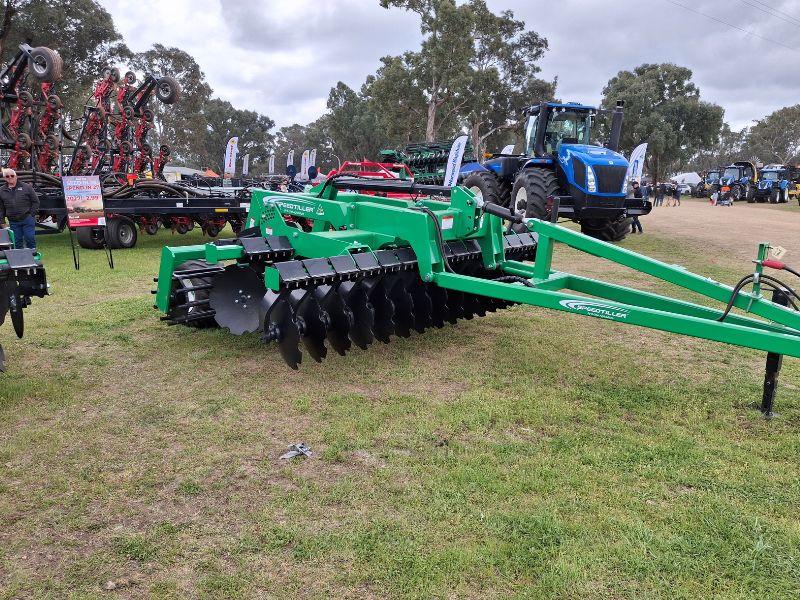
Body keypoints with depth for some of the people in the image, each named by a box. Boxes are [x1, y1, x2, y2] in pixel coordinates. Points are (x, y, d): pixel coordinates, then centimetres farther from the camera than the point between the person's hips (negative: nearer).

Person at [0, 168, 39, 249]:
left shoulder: (26, 187, 1)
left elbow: (35, 201, 3)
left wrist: (32, 214, -5)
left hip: (27, 219, -3)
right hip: (13, 222, 3)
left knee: (30, 238, -4)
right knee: (17, 241, 7)